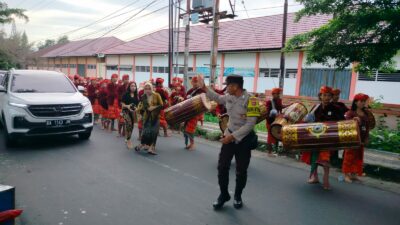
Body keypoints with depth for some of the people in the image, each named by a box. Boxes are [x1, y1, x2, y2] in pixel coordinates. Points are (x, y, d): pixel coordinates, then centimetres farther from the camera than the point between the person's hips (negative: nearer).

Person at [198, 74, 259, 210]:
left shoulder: (250, 100, -20)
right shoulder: (229, 97, -2)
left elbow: (250, 124, -23)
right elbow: (217, 98, 22)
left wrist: (233, 136, -24)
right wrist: (204, 88, 17)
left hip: (244, 139, -5)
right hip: (229, 136, 5)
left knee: (241, 171, 8)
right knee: (222, 167, 5)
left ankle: (237, 196, 30)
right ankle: (224, 195, 23)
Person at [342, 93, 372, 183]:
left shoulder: (365, 113, 8)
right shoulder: (350, 113, -8)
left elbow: (367, 125, 11)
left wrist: (366, 138, 10)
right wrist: (353, 119, -34)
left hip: (361, 138, 6)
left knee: (359, 157, 12)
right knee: (349, 156, 1)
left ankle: (354, 174, 23)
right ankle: (346, 174, 10)